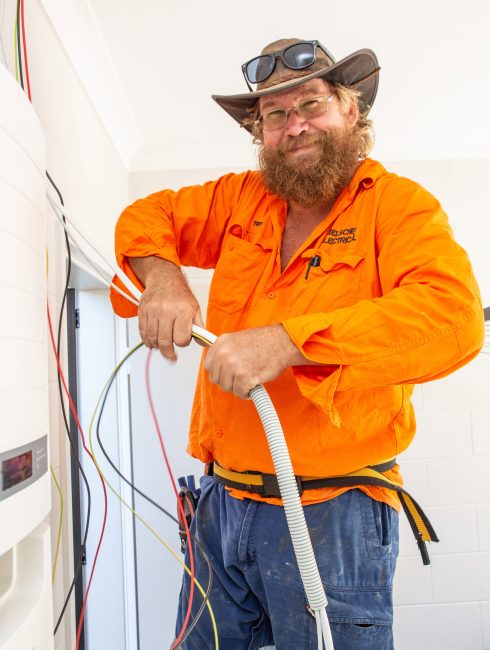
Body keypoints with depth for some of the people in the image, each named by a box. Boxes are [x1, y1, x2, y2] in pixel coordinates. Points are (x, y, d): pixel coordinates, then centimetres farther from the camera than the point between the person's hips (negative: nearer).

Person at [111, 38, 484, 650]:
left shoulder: (397, 203, -7)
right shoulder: (243, 198, 9)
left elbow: (453, 315, -23)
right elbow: (146, 217, 17)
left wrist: (286, 342, -31)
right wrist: (163, 278, -7)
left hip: (334, 516, -5)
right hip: (222, 502, 5)